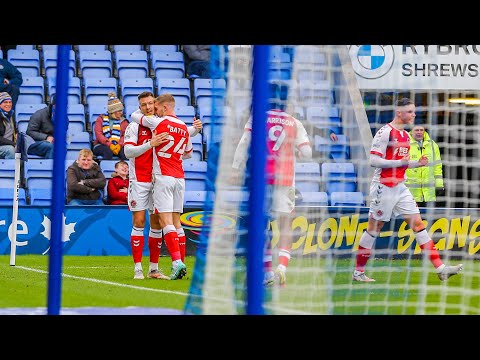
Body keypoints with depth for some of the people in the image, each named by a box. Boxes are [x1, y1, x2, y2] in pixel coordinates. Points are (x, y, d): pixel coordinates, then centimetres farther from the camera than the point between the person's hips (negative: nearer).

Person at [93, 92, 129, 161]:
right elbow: (98, 134, -3)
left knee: (124, 151, -32)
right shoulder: (101, 119, 10)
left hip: (118, 146, 1)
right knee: (108, 151, -36)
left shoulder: (123, 121, 15)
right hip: (102, 145, -1)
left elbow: (125, 135, 1)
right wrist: (109, 145, -19)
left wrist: (119, 145, -21)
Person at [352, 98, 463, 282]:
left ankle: (440, 268, -2)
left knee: (418, 224, 1)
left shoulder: (405, 135, 14)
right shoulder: (385, 132, -13)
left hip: (400, 187, 8)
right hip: (384, 187, -8)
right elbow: (374, 161, -18)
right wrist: (399, 162, -22)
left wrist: (418, 163, 5)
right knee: (373, 229, 0)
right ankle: (358, 272, 12)